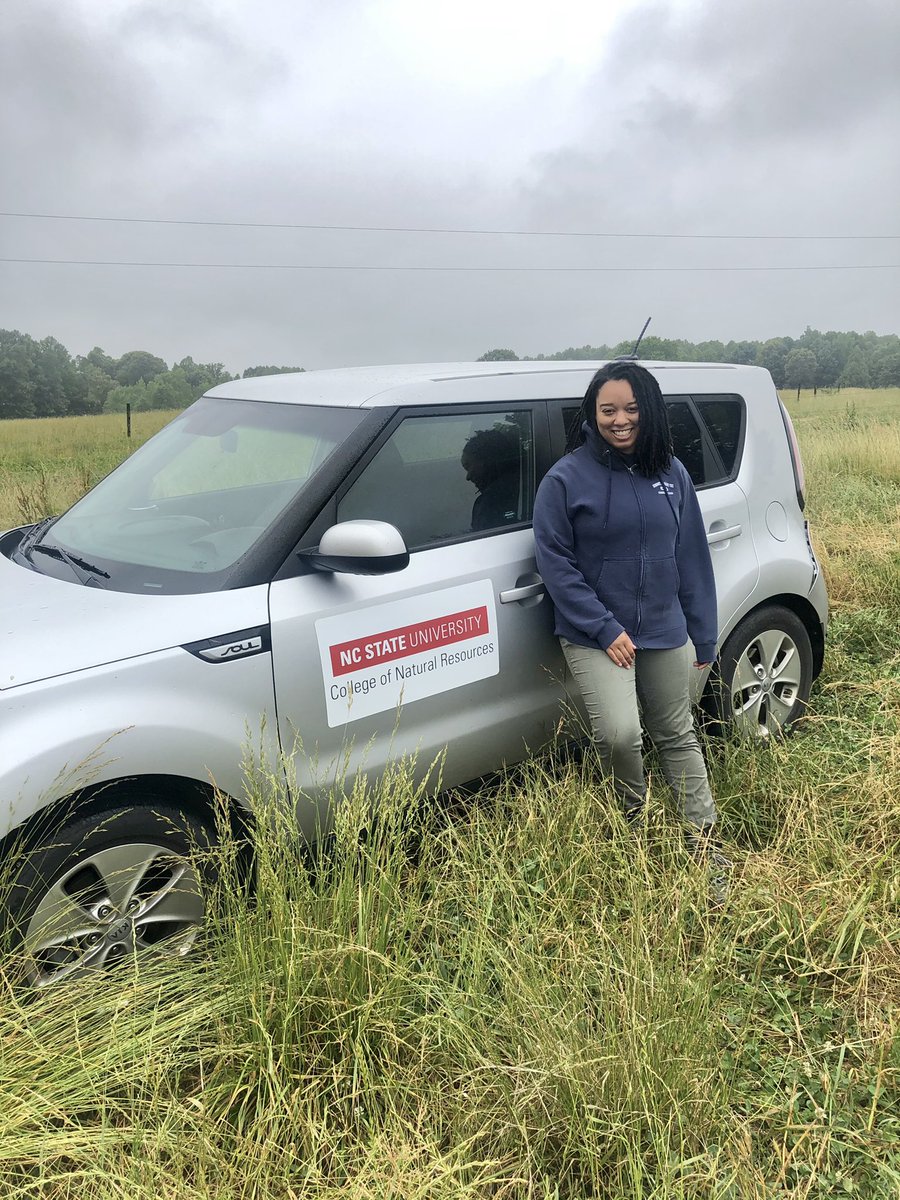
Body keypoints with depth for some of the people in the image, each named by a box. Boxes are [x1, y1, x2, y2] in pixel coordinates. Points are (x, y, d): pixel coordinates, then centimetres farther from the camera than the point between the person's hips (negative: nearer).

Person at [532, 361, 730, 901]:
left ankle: (704, 843, 29)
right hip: (596, 635, -4)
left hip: (665, 632, 4)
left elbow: (692, 559, 7)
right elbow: (554, 562, -10)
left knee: (678, 736, 13)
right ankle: (635, 817, 14)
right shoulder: (567, 478, -10)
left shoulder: (671, 473, 2)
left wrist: (705, 636, 7)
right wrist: (604, 629, -15)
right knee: (620, 734, -18)